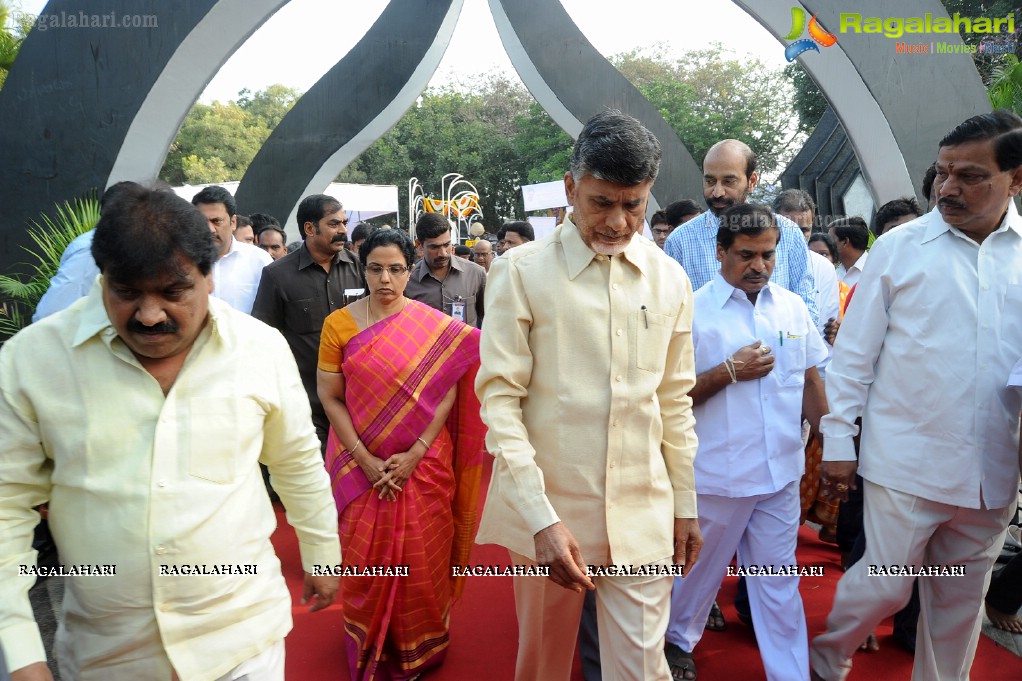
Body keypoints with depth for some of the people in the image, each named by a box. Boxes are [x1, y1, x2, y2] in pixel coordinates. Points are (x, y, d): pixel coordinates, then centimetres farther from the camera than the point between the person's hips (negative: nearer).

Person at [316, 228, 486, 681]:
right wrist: (366, 460, -10)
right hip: (361, 465, 1)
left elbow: (448, 394, -5)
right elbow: (329, 397, -3)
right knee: (365, 560, 9)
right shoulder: (339, 324, -3)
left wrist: (413, 455, -13)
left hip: (424, 464, 0)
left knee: (422, 560, 10)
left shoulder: (437, 327, -4)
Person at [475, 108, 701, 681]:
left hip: (643, 516, 2)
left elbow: (675, 400, 10)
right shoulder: (522, 271, -8)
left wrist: (685, 505, 12)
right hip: (545, 511, -2)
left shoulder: (670, 279, 4)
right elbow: (499, 399, -11)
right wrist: (541, 519, -17)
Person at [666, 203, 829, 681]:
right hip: (718, 474, -3)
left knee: (778, 577, 14)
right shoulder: (692, 312, -10)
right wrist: (729, 372, -19)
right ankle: (678, 640, 42)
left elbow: (809, 381, 11)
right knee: (703, 567, 17)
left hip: (782, 471, 3)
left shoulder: (792, 307, 5)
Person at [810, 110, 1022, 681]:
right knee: (886, 584, 5)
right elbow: (854, 354, -3)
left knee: (961, 599, 15)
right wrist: (838, 442, -4)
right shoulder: (899, 247, -4)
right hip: (905, 463, -3)